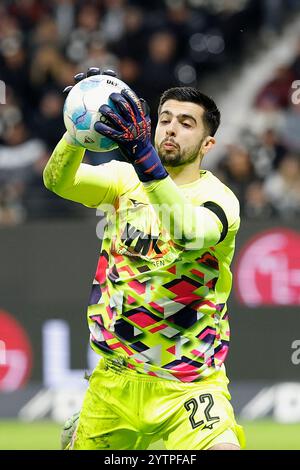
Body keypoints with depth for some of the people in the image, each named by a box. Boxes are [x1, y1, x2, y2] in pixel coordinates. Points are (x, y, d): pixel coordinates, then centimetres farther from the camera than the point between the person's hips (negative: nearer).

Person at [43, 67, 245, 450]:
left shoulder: (219, 198, -9)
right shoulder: (125, 179, 3)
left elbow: (191, 233, -32)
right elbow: (58, 181, -14)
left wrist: (143, 156, -45)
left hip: (190, 386, -4)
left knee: (223, 449, -27)